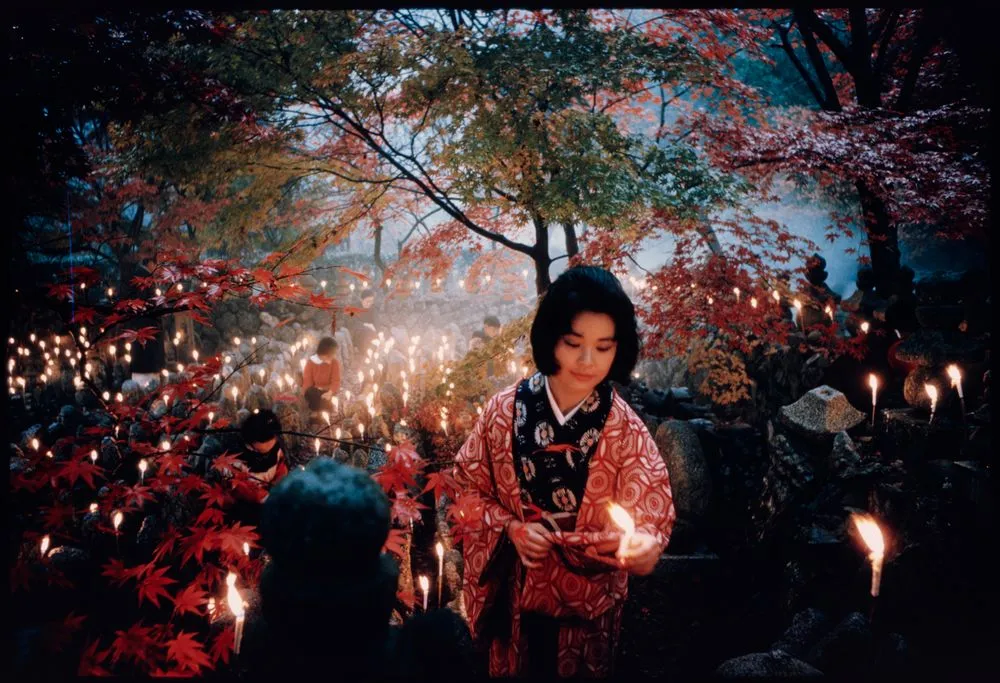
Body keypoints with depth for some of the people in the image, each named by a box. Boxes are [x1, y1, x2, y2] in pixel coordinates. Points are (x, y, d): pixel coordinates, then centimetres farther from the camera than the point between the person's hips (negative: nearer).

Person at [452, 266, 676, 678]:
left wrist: (644, 543, -36)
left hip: (585, 599, -1)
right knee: (510, 670, 21)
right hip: (511, 592, 1)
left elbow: (651, 514, -15)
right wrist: (509, 527, -17)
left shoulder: (626, 431, -15)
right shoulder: (505, 410, -12)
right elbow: (468, 484, -1)